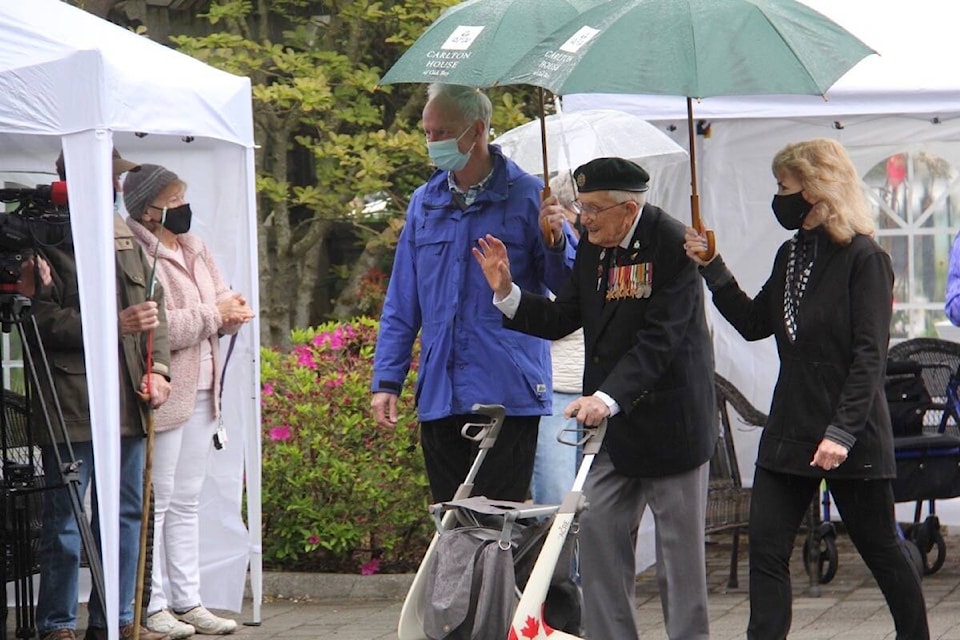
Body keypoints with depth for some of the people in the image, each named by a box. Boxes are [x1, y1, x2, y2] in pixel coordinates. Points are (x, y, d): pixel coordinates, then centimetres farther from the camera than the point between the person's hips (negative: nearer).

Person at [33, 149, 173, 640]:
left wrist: (158, 367, 5)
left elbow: (154, 304, 19)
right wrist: (116, 325, -17)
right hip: (71, 405, -7)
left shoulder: (123, 237, 16)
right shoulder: (49, 241, -8)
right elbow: (43, 319, -15)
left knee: (127, 512, 12)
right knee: (65, 520, -2)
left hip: (127, 399, 7)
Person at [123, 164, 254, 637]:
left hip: (201, 392, 8)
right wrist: (214, 314, -16)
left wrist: (235, 311, -6)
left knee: (186, 503, 12)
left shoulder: (194, 249, 14)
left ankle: (187, 600, 17)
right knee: (156, 501, -4)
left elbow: (223, 301, 17)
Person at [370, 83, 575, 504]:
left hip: (508, 394, -5)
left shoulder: (526, 196, -1)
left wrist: (554, 244, -21)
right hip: (439, 397, 5)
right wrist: (386, 380, 10)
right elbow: (401, 304, 17)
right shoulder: (424, 202, 13)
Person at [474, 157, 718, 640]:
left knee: (679, 546, 3)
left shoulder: (671, 245, -17)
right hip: (609, 421, 7)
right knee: (598, 536, 5)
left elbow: (659, 341, -24)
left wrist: (608, 397, -33)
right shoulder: (592, 247, 6)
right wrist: (506, 292, -6)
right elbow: (560, 320, 9)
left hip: (669, 419, -7)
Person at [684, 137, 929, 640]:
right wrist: (712, 268, 7)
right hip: (789, 430, 7)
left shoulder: (864, 259, -12)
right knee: (766, 551, -2)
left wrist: (842, 432, -22)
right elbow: (754, 323, 16)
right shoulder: (791, 255, 11)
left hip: (851, 441, -7)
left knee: (880, 550, 7)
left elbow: (870, 354, -17)